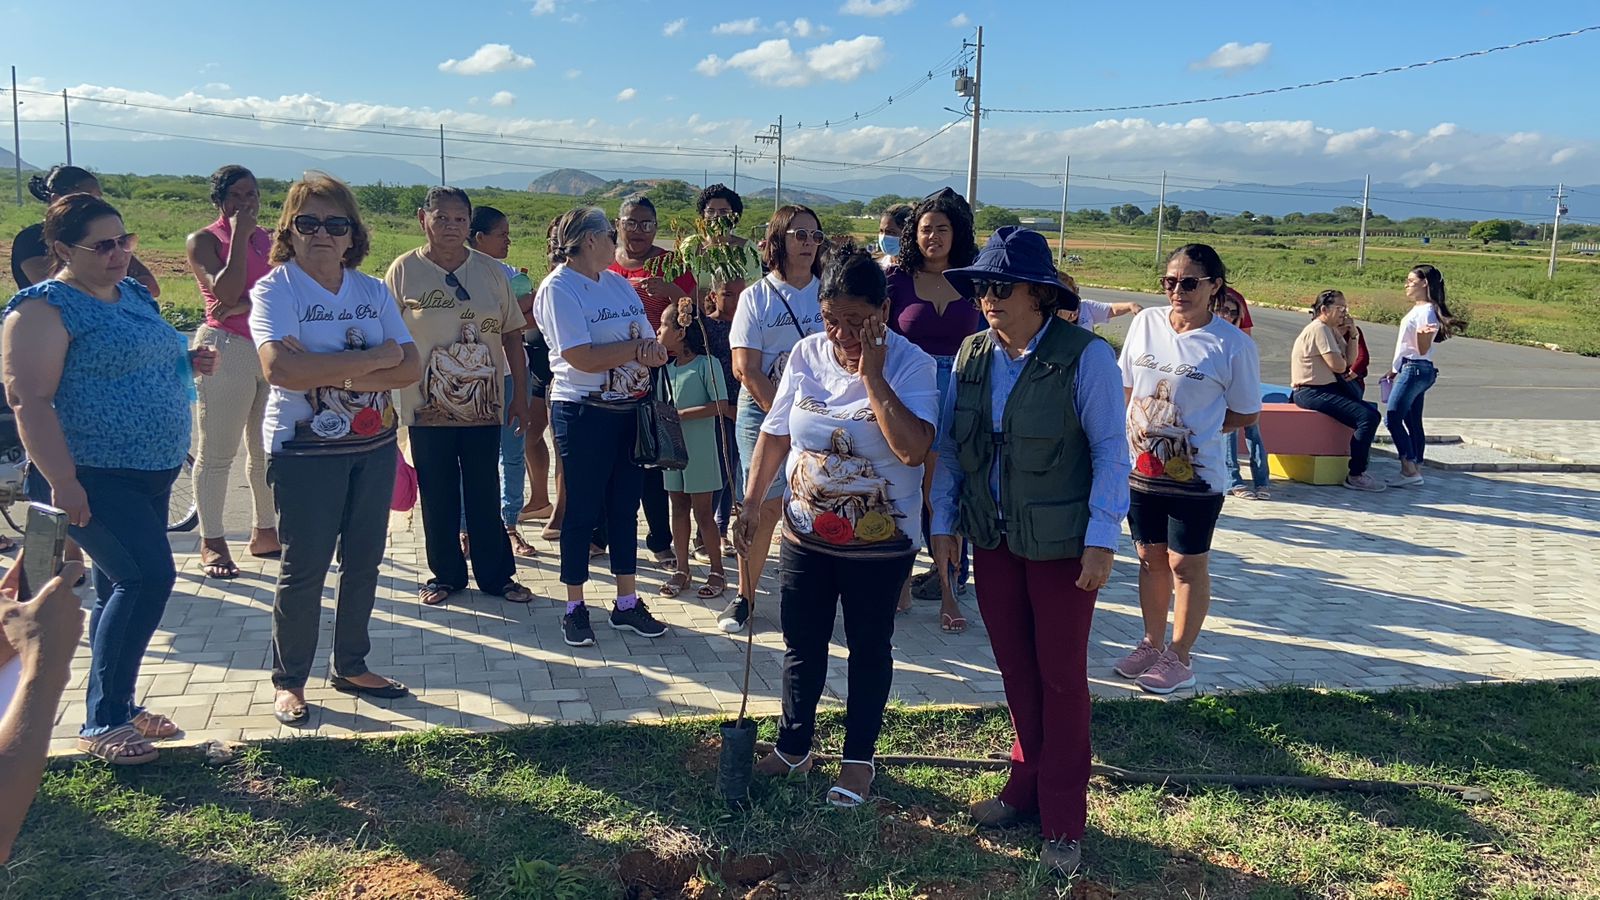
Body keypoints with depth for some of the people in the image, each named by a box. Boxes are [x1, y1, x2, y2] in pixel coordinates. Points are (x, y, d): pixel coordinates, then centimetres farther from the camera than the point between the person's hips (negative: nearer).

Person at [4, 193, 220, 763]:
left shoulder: (132, 294, 13)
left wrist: (187, 363, 7)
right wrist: (61, 481, -25)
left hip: (150, 475, 9)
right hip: (92, 480, -9)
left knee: (123, 589, 15)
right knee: (150, 575, -18)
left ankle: (118, 709, 28)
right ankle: (101, 724, -7)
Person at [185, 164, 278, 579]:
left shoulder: (270, 240, 15)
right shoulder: (204, 240, 0)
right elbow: (226, 292, -15)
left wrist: (243, 306, -16)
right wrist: (239, 235, -12)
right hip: (225, 349, -6)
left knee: (268, 450, 11)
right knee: (217, 452, -2)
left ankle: (265, 533, 22)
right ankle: (211, 542, 5)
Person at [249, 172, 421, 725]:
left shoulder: (373, 291, 6)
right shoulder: (274, 290, -8)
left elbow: (410, 368, -4)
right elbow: (279, 368, -26)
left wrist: (331, 372, -19)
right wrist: (372, 359, -21)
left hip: (374, 445, 5)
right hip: (304, 448, -5)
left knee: (364, 561, 12)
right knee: (304, 569, 1)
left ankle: (351, 667, 27)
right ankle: (289, 681, 16)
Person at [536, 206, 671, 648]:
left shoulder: (619, 283, 12)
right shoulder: (558, 288, -9)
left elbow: (655, 350, 7)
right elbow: (583, 358, -20)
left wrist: (652, 348, -17)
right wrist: (638, 346, -9)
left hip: (633, 409, 7)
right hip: (584, 413, -6)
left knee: (625, 507, 12)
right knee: (583, 511, 3)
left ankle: (627, 603, 22)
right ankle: (574, 608, 15)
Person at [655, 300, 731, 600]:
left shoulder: (707, 363, -12)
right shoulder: (666, 368, 8)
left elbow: (720, 406, -17)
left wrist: (681, 414, -20)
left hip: (699, 448, -6)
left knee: (702, 511, 0)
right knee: (678, 508, 12)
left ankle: (717, 571, 12)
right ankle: (682, 569, 21)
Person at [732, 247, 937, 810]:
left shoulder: (910, 365, -16)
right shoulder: (807, 355, -4)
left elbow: (913, 449, -31)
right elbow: (775, 434, 6)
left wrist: (872, 375, -29)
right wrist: (751, 505, 5)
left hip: (880, 544, -4)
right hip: (805, 535, 4)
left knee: (868, 649, 13)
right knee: (801, 645, 17)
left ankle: (859, 759, 30)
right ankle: (793, 747, 36)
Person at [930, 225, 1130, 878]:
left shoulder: (1085, 358, -14)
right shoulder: (972, 355, 1)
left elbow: (1111, 452, -12)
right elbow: (947, 444, 8)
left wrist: (1101, 540, -15)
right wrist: (942, 522, 5)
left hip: (1061, 545, -4)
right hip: (992, 538, 5)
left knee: (1061, 676, 6)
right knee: (1014, 669, 15)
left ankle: (1062, 820, 18)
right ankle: (1027, 786, 33)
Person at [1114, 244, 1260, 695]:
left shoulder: (1234, 345, -10)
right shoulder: (1146, 323, 1)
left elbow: (1247, 413, -3)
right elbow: (1125, 386, 11)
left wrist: (1199, 431, -11)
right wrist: (1138, 423, -3)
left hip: (1195, 475, -4)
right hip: (1140, 468, 4)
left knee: (1187, 564, 8)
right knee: (1150, 556, 16)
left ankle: (1179, 657, 21)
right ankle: (1152, 644, 31)